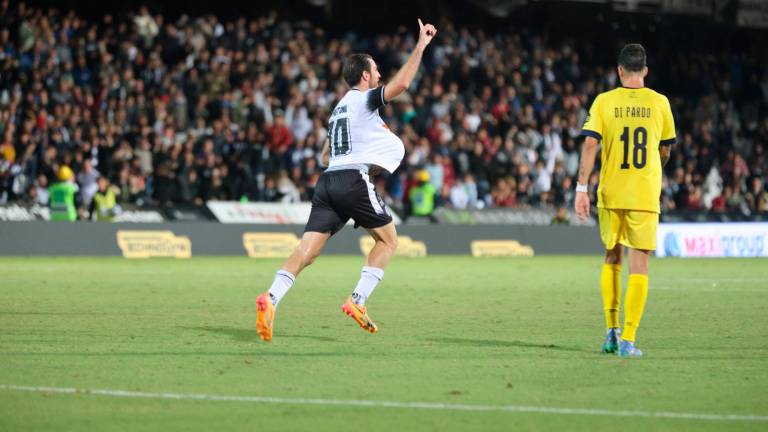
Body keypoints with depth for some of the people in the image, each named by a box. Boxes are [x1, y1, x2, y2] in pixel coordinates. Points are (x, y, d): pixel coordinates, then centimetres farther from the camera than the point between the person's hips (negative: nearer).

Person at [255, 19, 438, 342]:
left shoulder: (339, 108, 26)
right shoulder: (366, 99, 2)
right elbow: (400, 84, -15)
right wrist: (421, 45, -8)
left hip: (328, 181, 7)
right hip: (354, 180, -7)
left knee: (307, 250, -5)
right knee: (388, 240, 10)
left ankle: (271, 298, -26)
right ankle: (357, 301, -2)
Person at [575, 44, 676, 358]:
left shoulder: (604, 101, -1)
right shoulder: (659, 102, 2)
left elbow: (590, 144, -9)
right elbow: (665, 150, 12)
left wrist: (581, 188, -8)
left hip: (610, 193, 1)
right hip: (646, 194, -1)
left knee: (612, 259, 18)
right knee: (639, 264, -1)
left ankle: (611, 331, 17)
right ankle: (628, 340, -8)